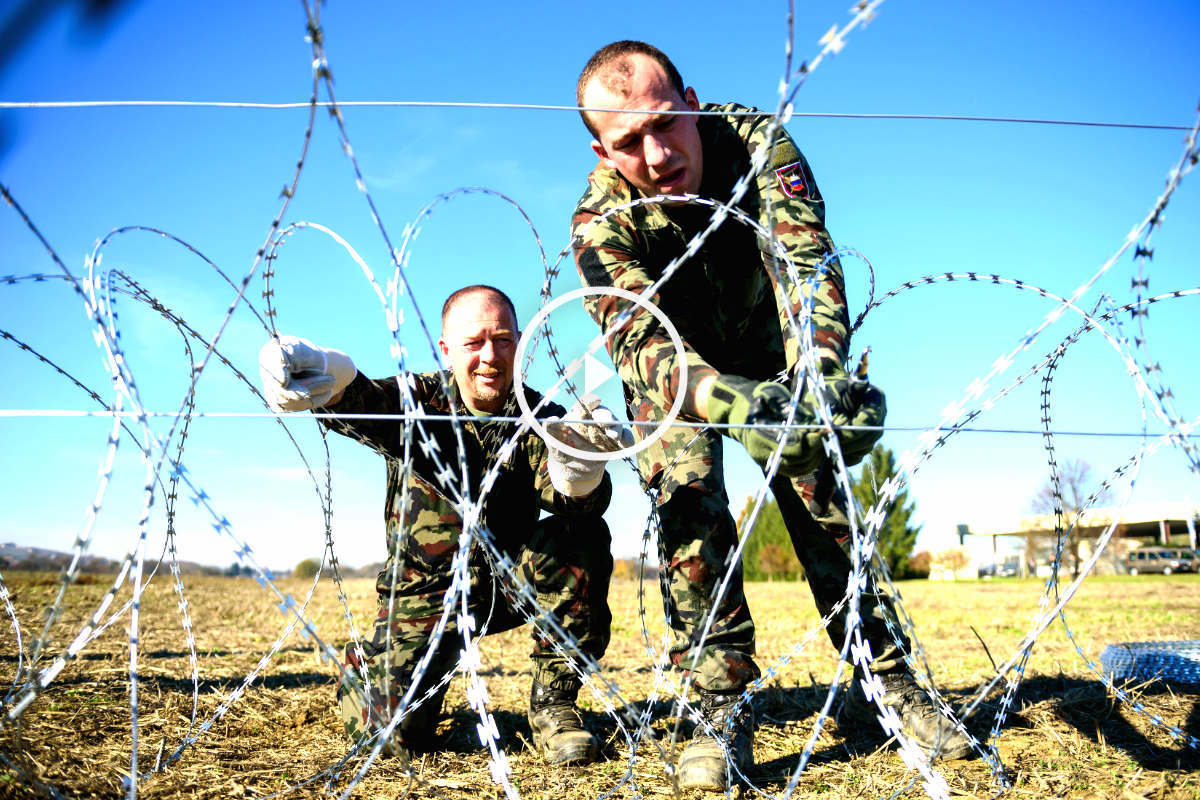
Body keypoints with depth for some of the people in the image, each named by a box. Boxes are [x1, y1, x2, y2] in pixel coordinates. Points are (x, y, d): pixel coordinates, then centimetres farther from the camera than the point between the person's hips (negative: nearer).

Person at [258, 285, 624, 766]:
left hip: (510, 584, 1)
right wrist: (329, 376, -60)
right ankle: (367, 666, 25)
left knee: (582, 534, -26)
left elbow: (572, 500, -27)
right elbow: (362, 402, -34)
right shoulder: (419, 399, -11)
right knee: (395, 732, -14)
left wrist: (577, 470, -53)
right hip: (425, 588, -1)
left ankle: (553, 705, -10)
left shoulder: (539, 418, -9)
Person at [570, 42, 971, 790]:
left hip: (767, 351, 1)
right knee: (689, 506, -21)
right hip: (674, 371, -1)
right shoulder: (600, 220, -31)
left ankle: (894, 685, 1)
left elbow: (806, 252, -42)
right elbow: (639, 339, -45)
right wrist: (727, 399, -66)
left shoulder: (754, 139, -28)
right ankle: (725, 709, -12)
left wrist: (821, 362, -62)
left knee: (820, 498, -9)